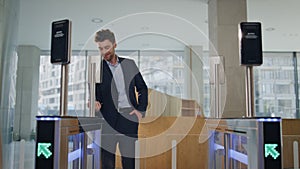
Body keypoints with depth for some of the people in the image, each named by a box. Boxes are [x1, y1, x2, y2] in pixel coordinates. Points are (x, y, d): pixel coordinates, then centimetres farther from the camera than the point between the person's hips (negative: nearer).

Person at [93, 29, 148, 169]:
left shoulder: (129, 64, 11)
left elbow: (143, 88, 16)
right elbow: (94, 92, 6)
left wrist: (141, 110, 4)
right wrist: (95, 102, -17)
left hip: (129, 118, 1)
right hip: (108, 119, -1)